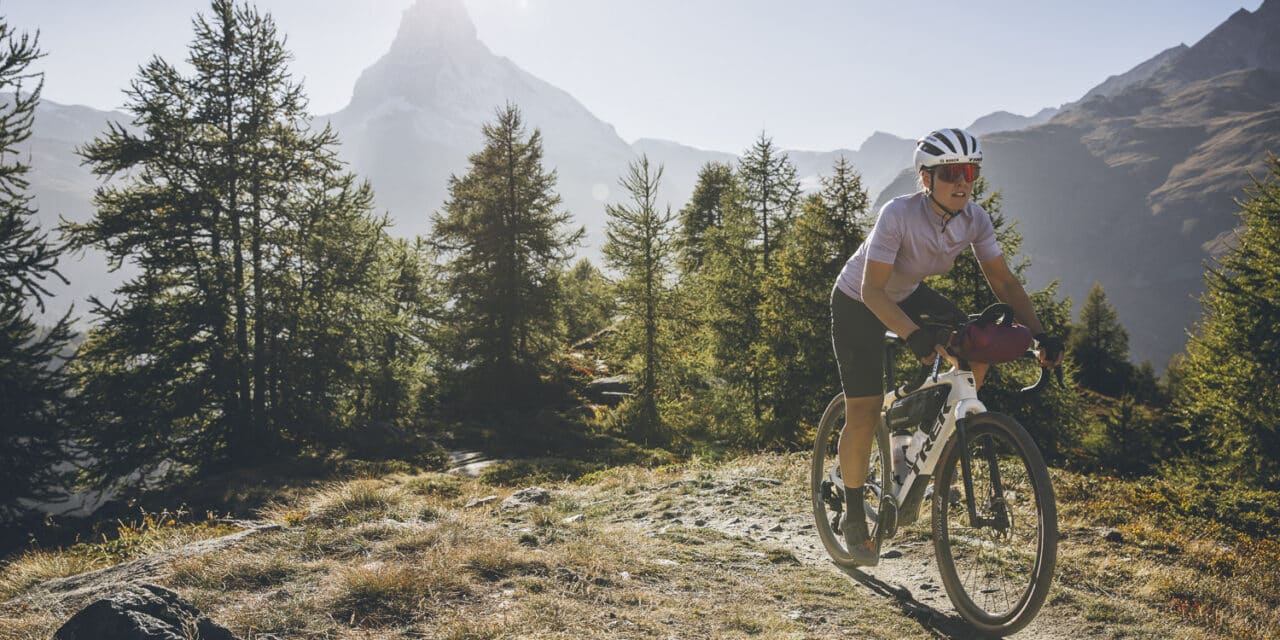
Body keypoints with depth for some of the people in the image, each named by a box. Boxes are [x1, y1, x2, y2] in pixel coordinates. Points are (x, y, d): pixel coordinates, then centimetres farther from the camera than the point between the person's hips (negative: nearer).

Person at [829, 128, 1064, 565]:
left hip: (908, 295, 5)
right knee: (863, 411, -8)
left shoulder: (974, 219, -17)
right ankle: (854, 516, 9)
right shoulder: (898, 215, -33)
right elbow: (872, 290, -36)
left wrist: (1039, 334, -24)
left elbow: (1003, 281, -11)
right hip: (858, 303, -5)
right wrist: (914, 335, -51)